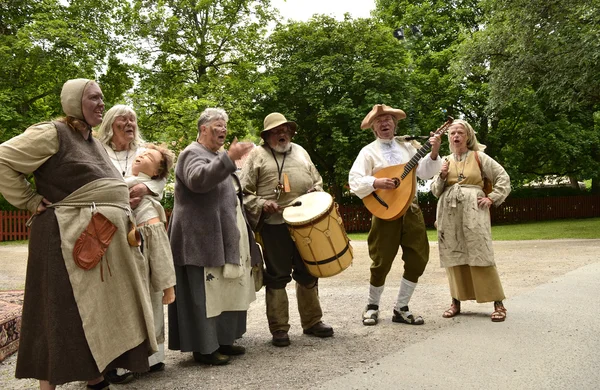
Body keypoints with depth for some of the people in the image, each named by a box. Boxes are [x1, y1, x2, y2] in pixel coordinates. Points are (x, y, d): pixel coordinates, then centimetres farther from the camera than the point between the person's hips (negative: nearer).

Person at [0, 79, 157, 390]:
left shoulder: (94, 143, 17)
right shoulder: (51, 134, -8)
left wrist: (136, 189, 12)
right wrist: (32, 202, -11)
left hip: (105, 241, 8)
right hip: (70, 239, -8)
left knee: (100, 313, 12)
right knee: (64, 315, -3)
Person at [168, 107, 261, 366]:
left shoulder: (217, 156, 21)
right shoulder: (193, 154, -9)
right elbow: (198, 180, -31)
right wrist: (229, 158, -36)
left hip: (224, 238, 10)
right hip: (203, 240, -10)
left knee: (224, 291, 12)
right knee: (204, 293, -6)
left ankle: (222, 341, 20)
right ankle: (203, 348, 0)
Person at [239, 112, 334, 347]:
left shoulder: (300, 151, 18)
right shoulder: (257, 155, 4)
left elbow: (317, 181, 23)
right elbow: (243, 192, 0)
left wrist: (316, 192, 2)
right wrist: (261, 205, -15)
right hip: (274, 225, -4)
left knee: (308, 274, 12)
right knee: (277, 277, 2)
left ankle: (312, 321, 25)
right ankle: (279, 328, 12)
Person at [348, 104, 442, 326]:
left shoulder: (407, 146, 12)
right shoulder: (369, 151, 1)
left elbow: (425, 173, 7)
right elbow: (354, 181, -9)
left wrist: (433, 154, -8)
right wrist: (376, 183, -25)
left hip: (411, 210, 4)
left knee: (418, 259, 3)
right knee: (382, 262, 0)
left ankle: (401, 308, 17)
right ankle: (372, 306, 22)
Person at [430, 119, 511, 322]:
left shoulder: (479, 157, 6)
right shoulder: (444, 161, 15)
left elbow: (503, 178, 6)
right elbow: (435, 191, 14)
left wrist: (492, 198, -3)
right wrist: (442, 176, -3)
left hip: (473, 211, -3)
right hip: (449, 212, 3)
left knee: (481, 255, -8)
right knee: (453, 256, 4)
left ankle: (498, 303, -3)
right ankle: (456, 301, 12)